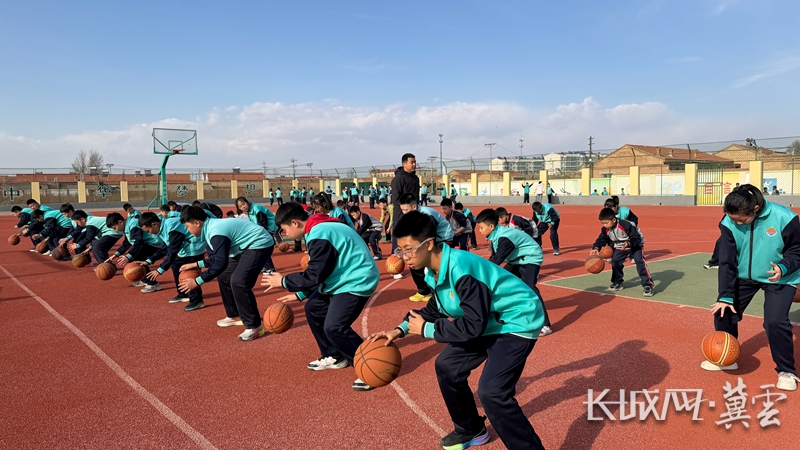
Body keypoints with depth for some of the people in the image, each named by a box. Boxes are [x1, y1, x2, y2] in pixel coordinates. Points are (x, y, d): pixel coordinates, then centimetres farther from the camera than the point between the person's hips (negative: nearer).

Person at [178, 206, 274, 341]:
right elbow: (218, 258, 13)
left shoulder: (216, 232, -26)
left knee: (238, 282, -23)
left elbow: (220, 263, -30)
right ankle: (235, 316, 29)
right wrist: (196, 265, 10)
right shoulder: (211, 227, 6)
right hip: (246, 246, 11)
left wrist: (197, 281, -24)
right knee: (224, 277, 15)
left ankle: (254, 326, -15)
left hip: (259, 244, -11)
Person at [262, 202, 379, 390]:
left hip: (357, 280, -11)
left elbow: (314, 276, -21)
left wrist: (283, 281, -7)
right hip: (343, 278, 11)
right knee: (313, 309, 17)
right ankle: (335, 357, 27)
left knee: (334, 327, -19)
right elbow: (318, 271, 19)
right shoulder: (319, 229, 11)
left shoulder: (319, 235, -22)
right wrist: (299, 294, 20)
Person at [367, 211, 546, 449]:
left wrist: (426, 329, -19)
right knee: (447, 365, 14)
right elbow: (437, 308, 13)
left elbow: (473, 326, -30)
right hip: (488, 323, 10)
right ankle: (471, 430, 32)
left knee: (492, 392, -22)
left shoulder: (460, 268, -32)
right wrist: (400, 330, 1)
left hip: (517, 321, -10)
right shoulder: (436, 270, -3)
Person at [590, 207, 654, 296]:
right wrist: (596, 248, -26)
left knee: (640, 262, -20)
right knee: (615, 262, 0)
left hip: (635, 245, -6)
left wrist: (629, 243, -49)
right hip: (620, 247, 6)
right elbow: (602, 239, -7)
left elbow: (636, 239, -30)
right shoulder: (605, 229, -17)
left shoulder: (626, 225, -35)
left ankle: (648, 285, -16)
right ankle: (617, 283, 20)